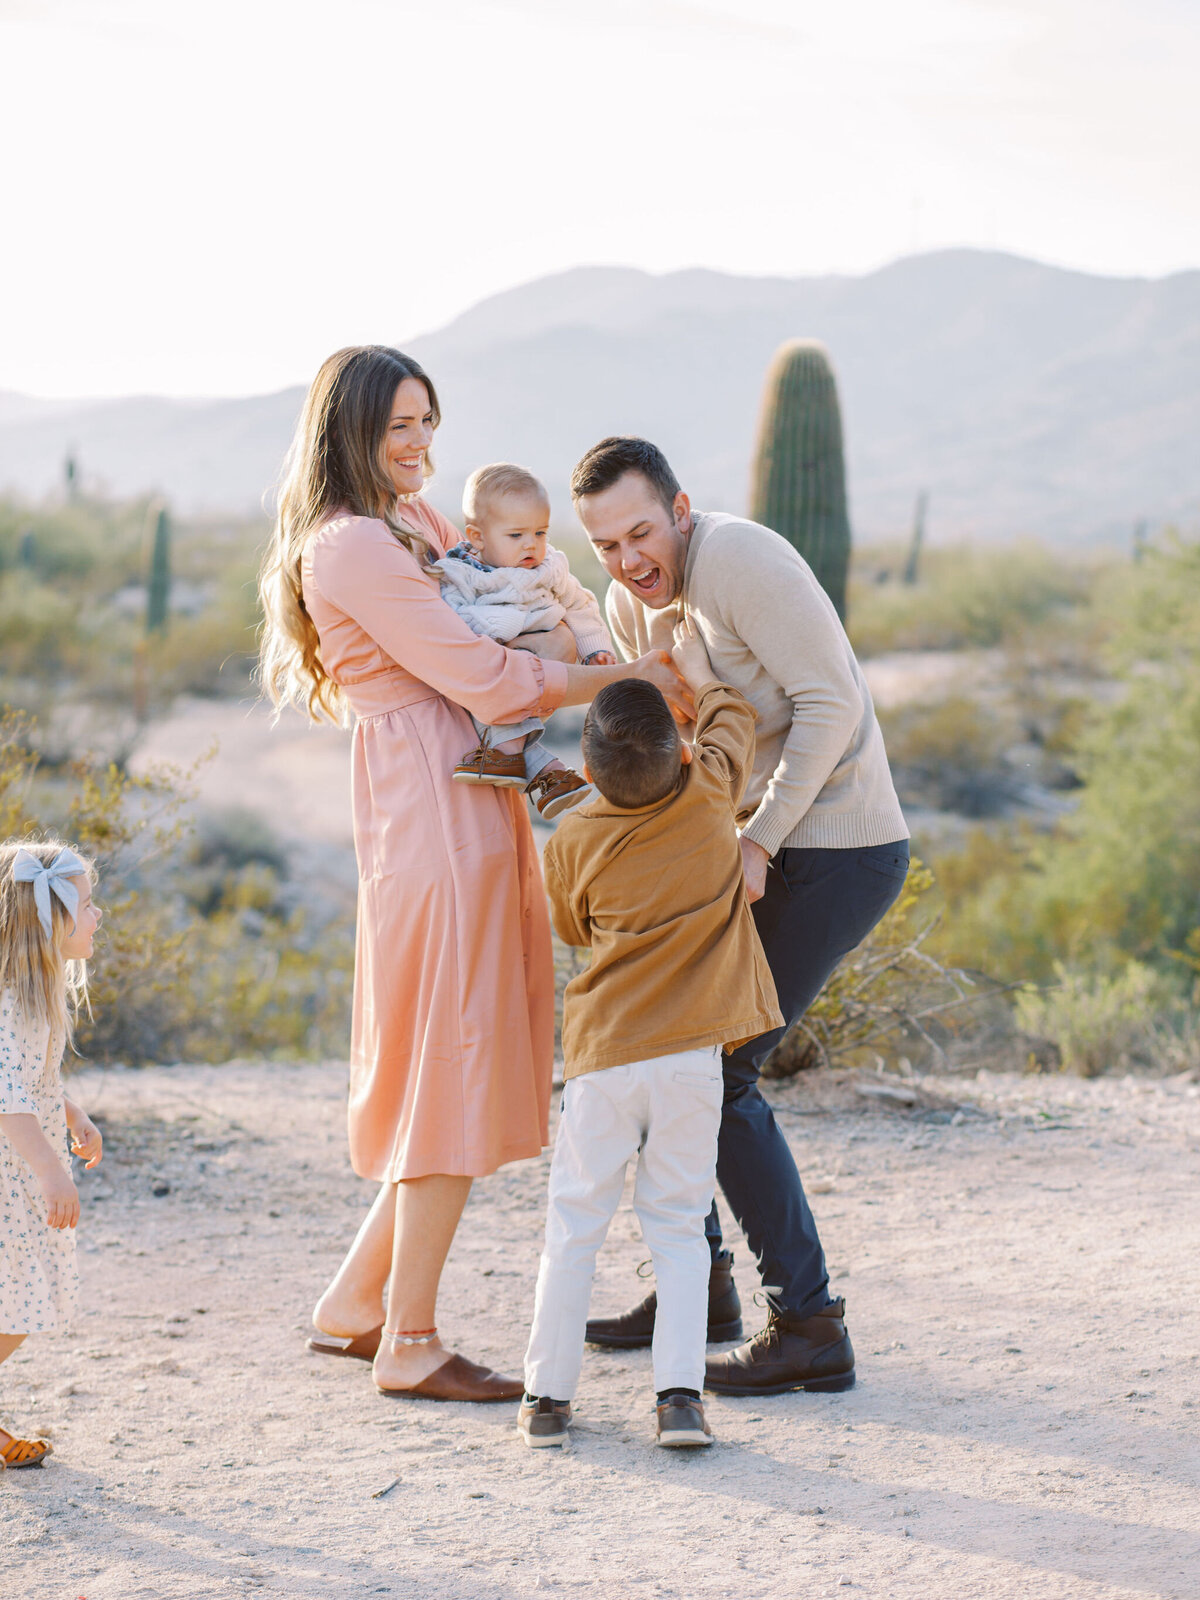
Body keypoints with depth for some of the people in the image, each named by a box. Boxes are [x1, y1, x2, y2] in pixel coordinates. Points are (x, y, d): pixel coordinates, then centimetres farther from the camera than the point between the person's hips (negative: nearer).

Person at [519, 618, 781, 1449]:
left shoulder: (574, 840, -4)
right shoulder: (710, 795, -5)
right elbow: (735, 722, 18)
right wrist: (699, 669, 33)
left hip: (604, 1054, 0)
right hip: (692, 1054, 1)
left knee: (575, 1226, 8)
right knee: (678, 1226, 6)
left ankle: (548, 1396, 10)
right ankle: (681, 1394, -2)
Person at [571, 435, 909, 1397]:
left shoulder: (739, 559, -18)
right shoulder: (630, 603, 9)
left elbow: (830, 705, -22)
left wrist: (757, 842, -22)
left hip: (836, 851, -9)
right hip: (764, 849, 9)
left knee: (719, 1067, -13)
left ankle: (810, 1329, -8)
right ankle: (699, 1286, 24)